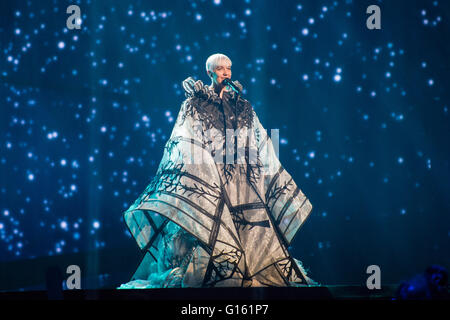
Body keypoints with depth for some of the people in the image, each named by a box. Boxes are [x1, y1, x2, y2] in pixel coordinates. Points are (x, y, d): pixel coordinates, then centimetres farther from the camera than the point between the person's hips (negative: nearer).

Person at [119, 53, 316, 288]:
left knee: (253, 229, -3)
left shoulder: (242, 106, 15)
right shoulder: (195, 104, 5)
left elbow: (261, 150, 16)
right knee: (210, 231, -11)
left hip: (243, 182, 4)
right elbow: (184, 147, -2)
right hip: (209, 182, -4)